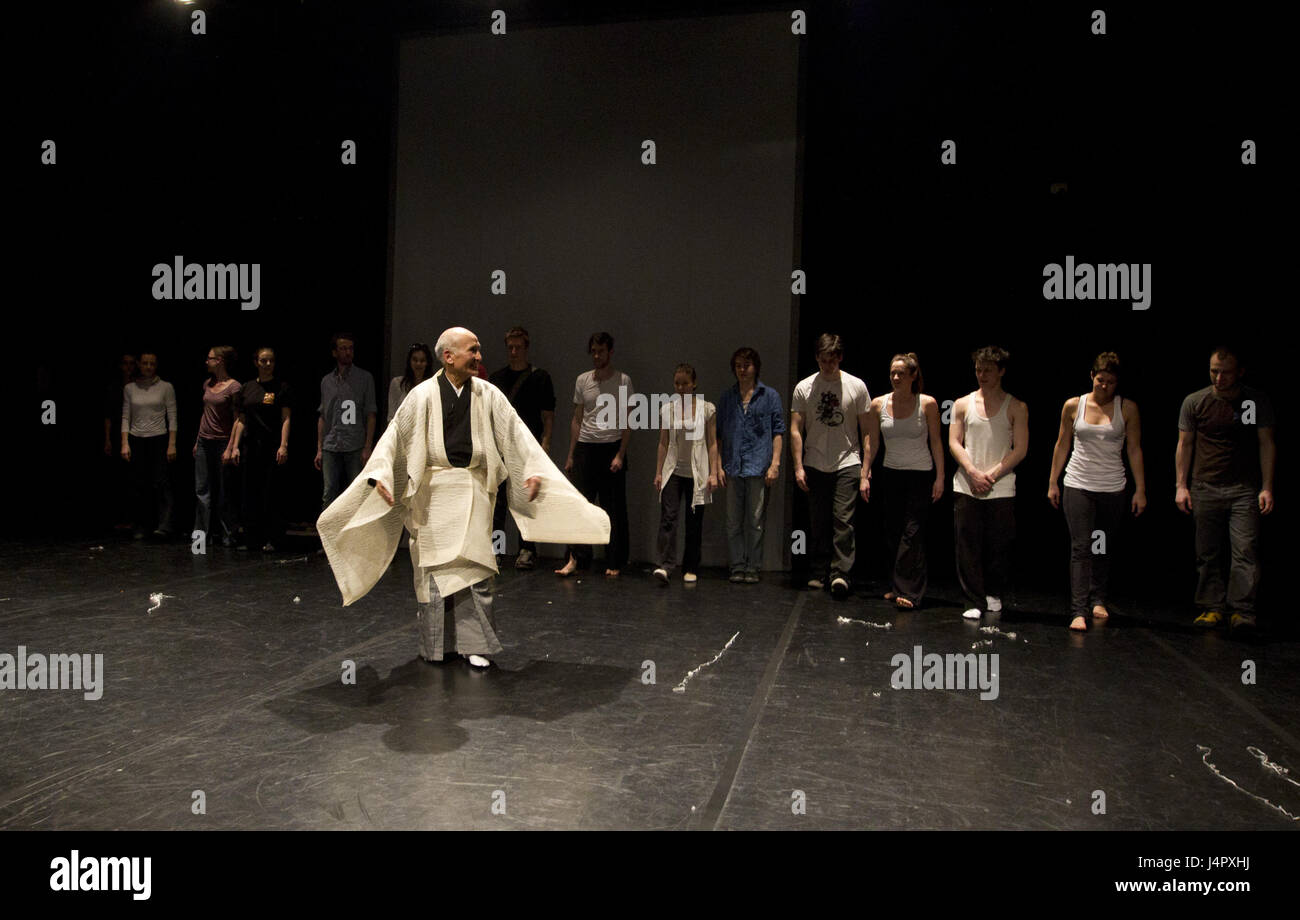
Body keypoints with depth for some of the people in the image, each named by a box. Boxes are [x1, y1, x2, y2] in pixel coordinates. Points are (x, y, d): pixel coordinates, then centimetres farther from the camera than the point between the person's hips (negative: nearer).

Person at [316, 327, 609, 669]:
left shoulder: (487, 394, 3)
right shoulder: (423, 395, -1)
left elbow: (516, 432, -1)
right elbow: (395, 434, -3)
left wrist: (533, 471, -12)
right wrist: (380, 474, -15)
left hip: (474, 488, 1)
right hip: (434, 489, -1)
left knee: (474, 562, -3)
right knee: (433, 563, 6)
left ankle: (475, 643, 5)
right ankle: (435, 644, 20)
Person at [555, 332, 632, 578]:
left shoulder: (623, 381, 0)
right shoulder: (582, 380, 10)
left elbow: (627, 422, -2)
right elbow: (577, 420, 14)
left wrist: (620, 454, -11)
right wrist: (570, 455, 10)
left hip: (612, 447, -3)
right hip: (585, 447, 3)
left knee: (614, 509, 2)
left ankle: (614, 563, 10)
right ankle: (575, 559, 4)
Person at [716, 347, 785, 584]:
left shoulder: (769, 396, 5)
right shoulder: (727, 397, 12)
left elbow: (778, 431, 2)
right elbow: (719, 433, 12)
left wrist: (775, 463, -6)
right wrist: (719, 466, 5)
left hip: (758, 467, -3)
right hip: (733, 467, 3)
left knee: (755, 521, 1)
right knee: (734, 522, 4)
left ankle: (753, 568, 8)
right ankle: (737, 567, 11)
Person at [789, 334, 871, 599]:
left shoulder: (856, 386, 0)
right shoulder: (804, 388, 3)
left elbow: (867, 433, 0)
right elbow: (795, 430, 2)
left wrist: (865, 473, -5)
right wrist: (798, 467, -7)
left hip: (848, 464, -2)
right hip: (815, 466, 2)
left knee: (843, 519, -12)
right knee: (818, 523, 6)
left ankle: (841, 573, -10)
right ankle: (820, 573, 17)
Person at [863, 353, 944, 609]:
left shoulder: (927, 404, -6)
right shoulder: (878, 404, 0)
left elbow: (936, 442, -1)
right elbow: (872, 443, 6)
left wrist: (939, 477, -5)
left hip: (920, 475, -3)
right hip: (891, 474, 3)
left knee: (912, 533, -11)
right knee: (893, 533, 8)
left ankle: (907, 591, -10)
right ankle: (898, 587, 22)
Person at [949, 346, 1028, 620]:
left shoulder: (1016, 408, 5)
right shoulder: (963, 404, 9)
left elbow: (1020, 449, 0)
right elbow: (954, 442, 4)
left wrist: (991, 475, -10)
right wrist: (973, 472, -10)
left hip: (1001, 489, -1)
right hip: (966, 487, 1)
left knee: (999, 546, 3)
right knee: (967, 546, -2)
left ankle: (994, 594, 25)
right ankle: (974, 602, 5)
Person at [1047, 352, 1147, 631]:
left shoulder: (1127, 408, 1)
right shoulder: (1073, 405, 1)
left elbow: (1134, 449, 4)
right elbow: (1062, 445, 9)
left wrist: (1140, 489, 2)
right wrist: (1053, 483, 9)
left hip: (1112, 488, 1)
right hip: (1078, 485, -1)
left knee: (1105, 549, 11)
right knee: (1081, 548, -8)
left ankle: (1098, 600, 29)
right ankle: (1079, 612, -11)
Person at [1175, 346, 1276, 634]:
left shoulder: (1258, 401, 3)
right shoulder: (1194, 402, 3)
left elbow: (1267, 445, 4)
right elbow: (1184, 445, 7)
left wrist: (1267, 487, -2)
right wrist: (1182, 485, 2)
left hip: (1244, 490, -1)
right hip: (1205, 488, 1)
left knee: (1245, 551, -8)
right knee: (1208, 554, 4)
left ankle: (1242, 610, -3)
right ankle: (1212, 607, 13)